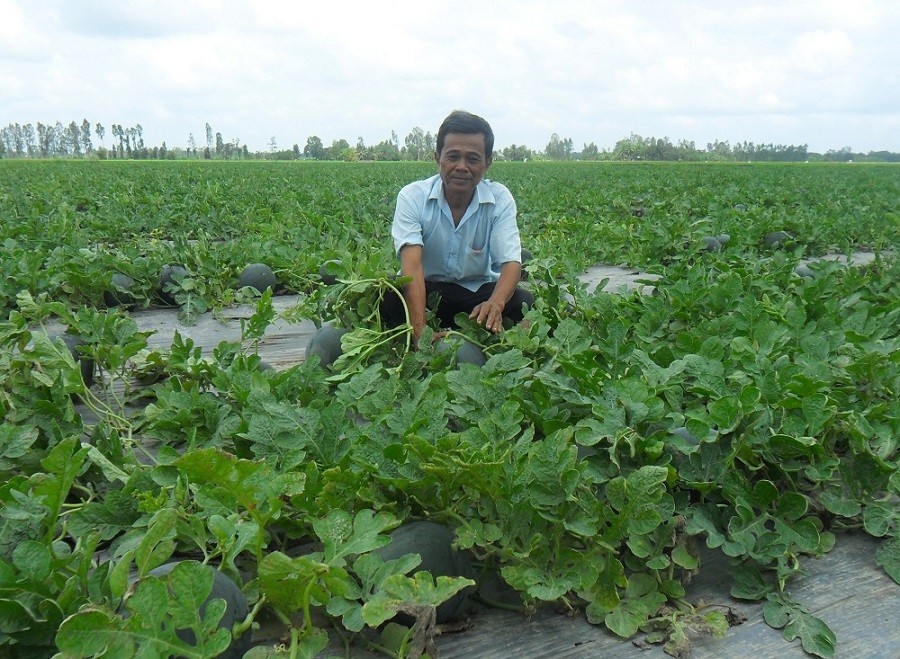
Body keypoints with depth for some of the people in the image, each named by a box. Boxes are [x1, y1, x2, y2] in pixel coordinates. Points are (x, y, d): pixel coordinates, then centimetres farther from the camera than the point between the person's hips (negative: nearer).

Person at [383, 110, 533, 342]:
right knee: (384, 297, -32)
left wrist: (495, 303, -44)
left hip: (480, 291, 1)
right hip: (426, 290, -1)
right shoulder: (412, 197, -15)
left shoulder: (500, 199, -10)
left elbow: (511, 262, -19)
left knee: (524, 303, -28)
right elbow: (412, 264, -28)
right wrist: (420, 330, -44)